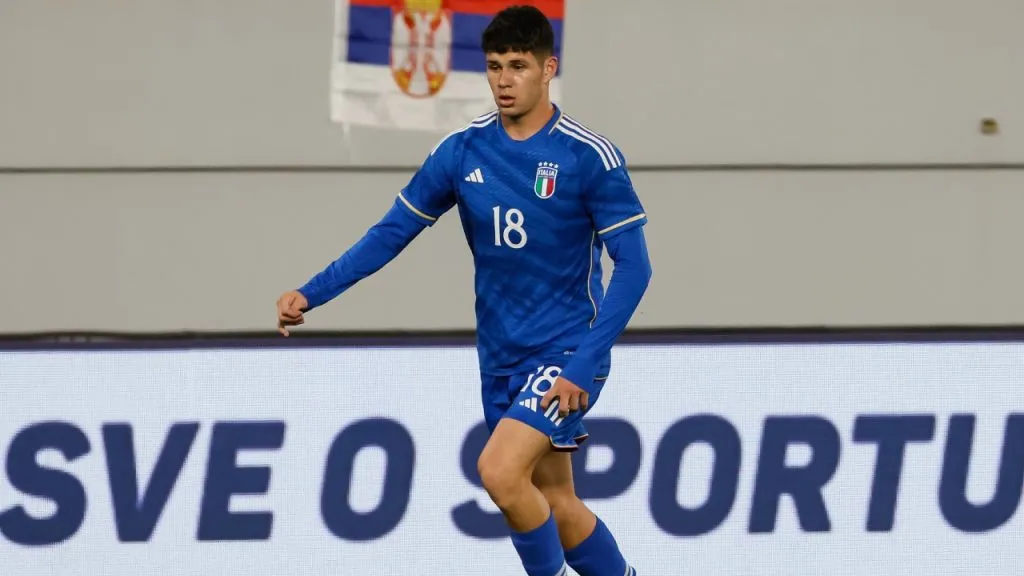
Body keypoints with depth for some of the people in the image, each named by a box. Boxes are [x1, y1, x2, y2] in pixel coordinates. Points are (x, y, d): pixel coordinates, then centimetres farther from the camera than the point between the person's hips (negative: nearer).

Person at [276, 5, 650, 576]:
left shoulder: (590, 156, -14)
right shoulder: (462, 151, 0)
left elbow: (633, 266, -14)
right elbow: (393, 232, 7)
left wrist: (584, 365, -22)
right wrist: (310, 294, -4)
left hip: (567, 352, -6)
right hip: (502, 359, 6)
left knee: (500, 469, -24)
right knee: (556, 506, 10)